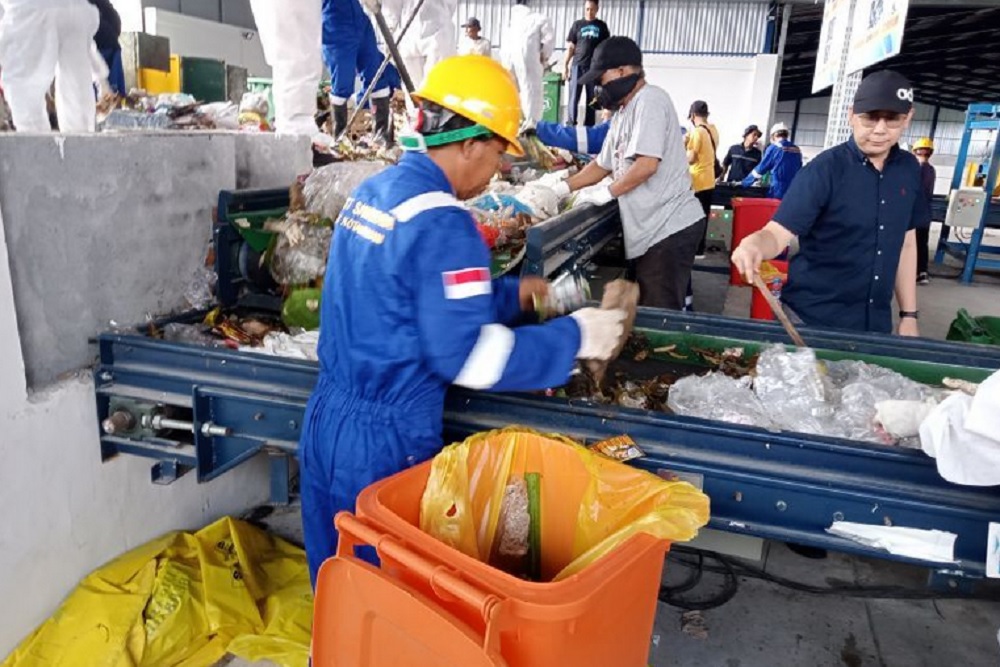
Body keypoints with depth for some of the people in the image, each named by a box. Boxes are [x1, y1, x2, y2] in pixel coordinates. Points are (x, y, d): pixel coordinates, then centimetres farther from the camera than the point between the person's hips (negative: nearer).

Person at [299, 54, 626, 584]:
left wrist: (513, 295, 17)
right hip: (383, 445, -8)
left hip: (323, 422, 8)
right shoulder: (441, 223, -21)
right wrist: (575, 337, -13)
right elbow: (470, 356, -24)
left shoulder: (368, 193, 6)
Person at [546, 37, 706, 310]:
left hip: (671, 227, -10)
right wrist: (563, 187, 11)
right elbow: (602, 165, 22)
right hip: (652, 229, 10)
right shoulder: (623, 113, 18)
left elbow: (647, 164, -22)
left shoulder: (649, 100, -12)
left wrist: (606, 192, -10)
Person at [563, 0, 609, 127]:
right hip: (577, 65, -1)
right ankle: (570, 123, 1)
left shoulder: (602, 26, 9)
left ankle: (589, 125, 12)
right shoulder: (577, 24, 7)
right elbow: (570, 47, 6)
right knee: (574, 96, -2)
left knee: (591, 98, 5)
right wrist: (565, 65, -1)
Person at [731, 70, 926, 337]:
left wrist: (909, 315, 10)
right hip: (811, 318, -5)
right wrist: (754, 243, -43)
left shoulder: (909, 170, 4)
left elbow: (906, 243, 11)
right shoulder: (824, 169, -13)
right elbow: (778, 232, -20)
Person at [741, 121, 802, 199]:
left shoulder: (774, 148, -5)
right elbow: (798, 171, 20)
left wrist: (744, 183, 7)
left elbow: (760, 169, -2)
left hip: (777, 193, -5)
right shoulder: (797, 150, 11)